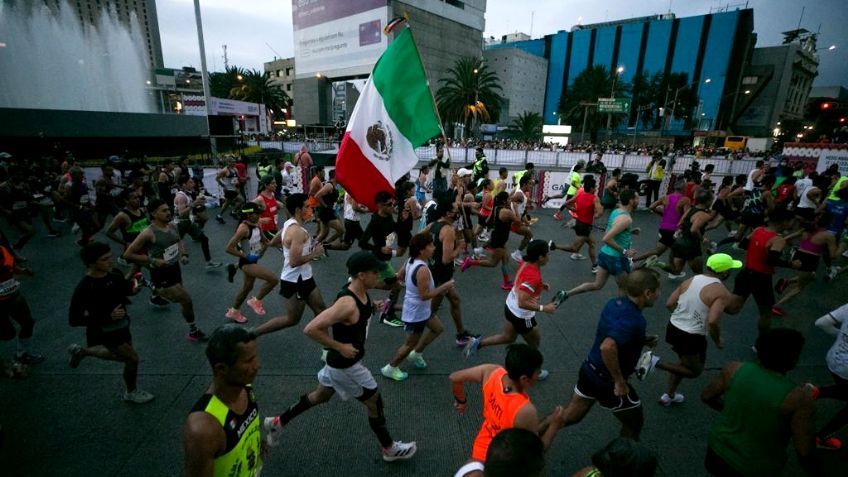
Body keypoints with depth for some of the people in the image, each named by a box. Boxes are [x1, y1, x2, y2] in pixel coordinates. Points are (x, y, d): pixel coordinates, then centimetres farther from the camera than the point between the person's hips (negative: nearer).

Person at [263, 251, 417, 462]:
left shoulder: (360, 291, -6)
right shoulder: (347, 303, -35)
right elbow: (311, 329, -35)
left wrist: (373, 306, 2)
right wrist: (339, 347, -27)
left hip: (346, 359, 9)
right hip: (345, 364, -9)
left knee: (320, 396, 28)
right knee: (375, 402, 10)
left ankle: (277, 422, 46)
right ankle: (390, 448, 33)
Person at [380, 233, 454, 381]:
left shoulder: (411, 261, -4)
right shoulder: (423, 270, -32)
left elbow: (399, 276, 10)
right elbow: (424, 295, -31)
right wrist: (443, 287, -23)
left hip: (422, 309, 9)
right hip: (416, 313, -9)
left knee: (438, 328, 25)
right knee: (410, 344, 11)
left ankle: (416, 353, 39)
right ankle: (390, 368, 31)